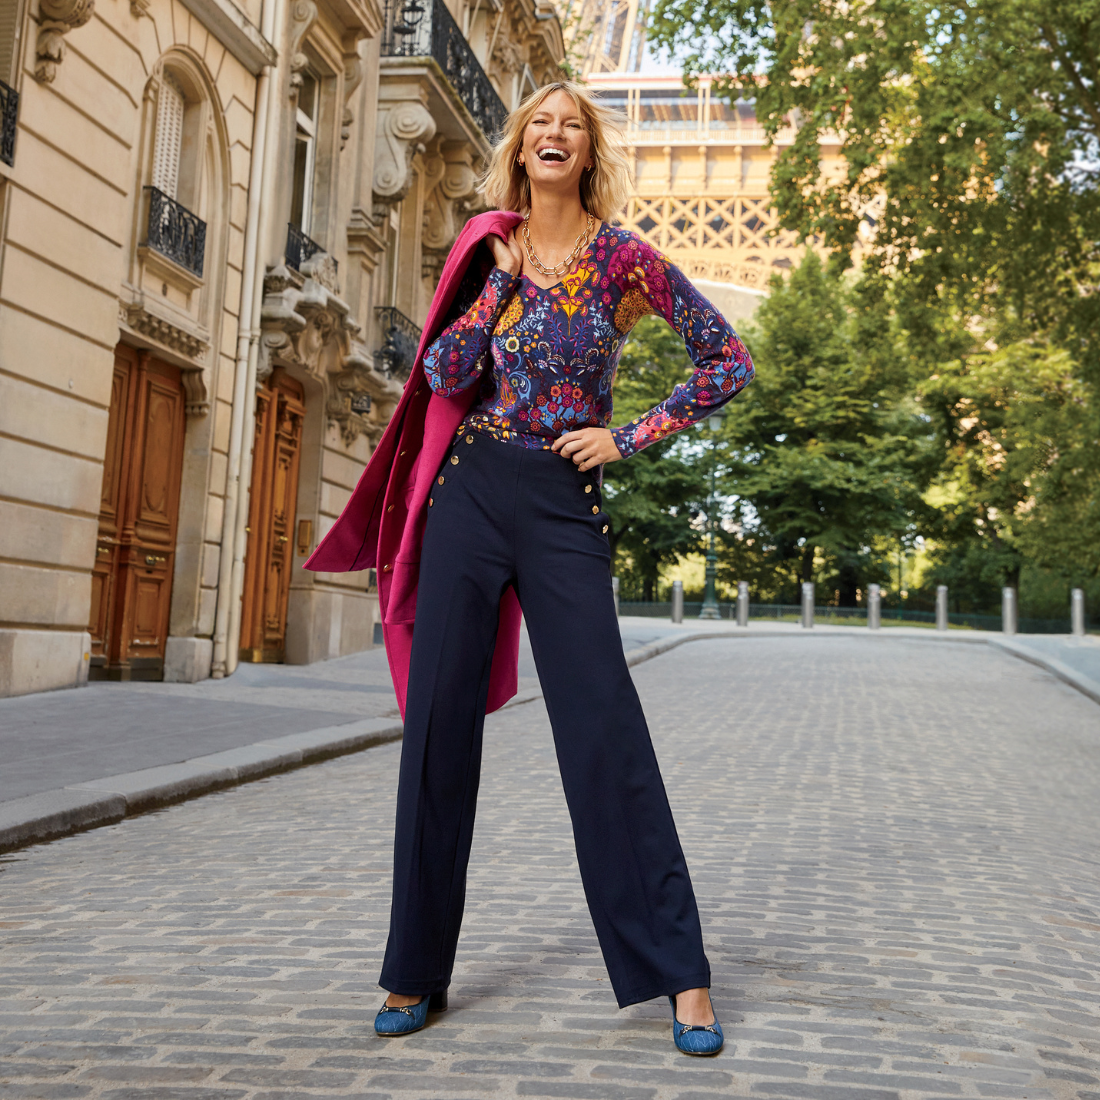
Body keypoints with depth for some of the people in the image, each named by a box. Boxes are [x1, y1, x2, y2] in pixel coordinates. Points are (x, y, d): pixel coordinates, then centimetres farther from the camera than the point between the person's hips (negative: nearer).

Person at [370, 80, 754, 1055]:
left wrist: (630, 438, -3)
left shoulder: (621, 256, 1)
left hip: (563, 502, -3)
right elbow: (446, 376, 0)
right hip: (470, 494, 4)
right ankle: (418, 970, 15)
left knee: (604, 730, -7)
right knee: (440, 721, 3)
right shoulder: (493, 256, 12)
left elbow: (728, 359, 0)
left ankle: (681, 975, 6)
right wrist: (502, 280, -3)